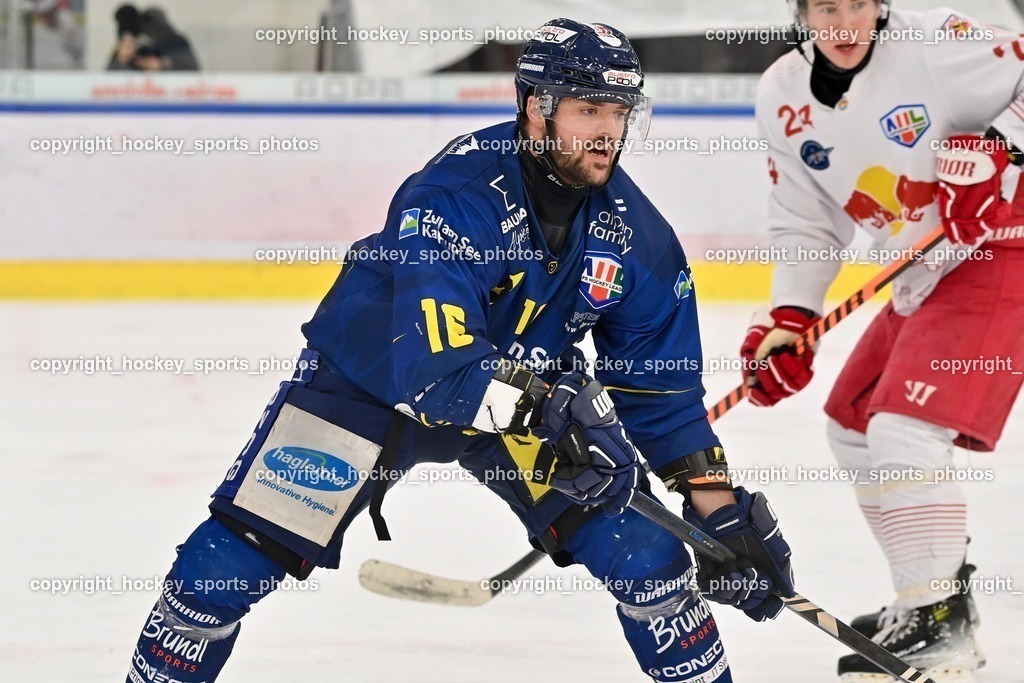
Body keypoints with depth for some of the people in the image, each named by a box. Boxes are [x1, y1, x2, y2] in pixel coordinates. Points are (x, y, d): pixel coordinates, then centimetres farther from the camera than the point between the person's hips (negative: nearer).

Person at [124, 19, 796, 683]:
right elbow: (434, 364, -43)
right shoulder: (455, 194, -31)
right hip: (371, 376, -4)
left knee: (650, 559, -9)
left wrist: (723, 512, -8)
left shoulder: (635, 233, -14)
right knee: (236, 559, -11)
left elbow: (664, 389, -3)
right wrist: (552, 408, -58)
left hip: (532, 391, 4)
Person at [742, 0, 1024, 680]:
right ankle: (929, 596, 32)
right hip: (923, 274, 9)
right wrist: (788, 321, -5)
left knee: (905, 431, -20)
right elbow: (806, 224, 7)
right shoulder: (784, 97, 1)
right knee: (855, 426, 18)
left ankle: (939, 628, -13)